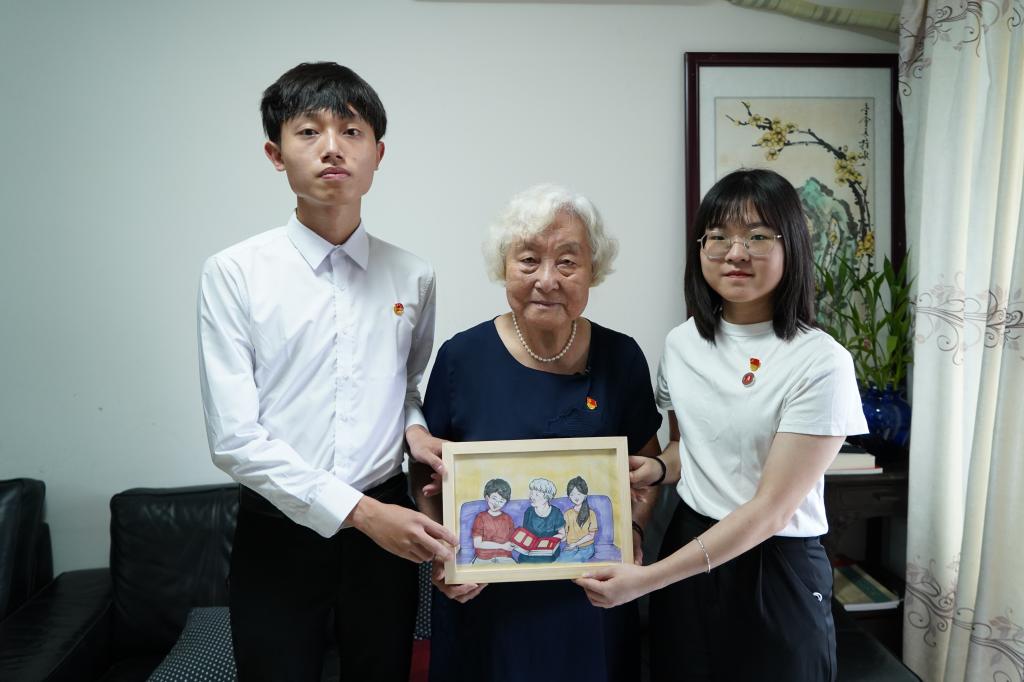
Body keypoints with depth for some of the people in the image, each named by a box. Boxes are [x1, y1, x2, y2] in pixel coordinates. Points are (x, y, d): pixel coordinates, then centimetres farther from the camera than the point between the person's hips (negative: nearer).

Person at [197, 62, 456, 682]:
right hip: (278, 531, -2)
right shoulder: (234, 274, -9)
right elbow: (235, 437, -13)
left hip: (386, 526, 3)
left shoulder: (412, 277, 0)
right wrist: (357, 511, -18)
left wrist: (414, 428, -6)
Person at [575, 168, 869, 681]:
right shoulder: (681, 343, -1)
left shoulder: (820, 362, -18)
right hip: (687, 548, 5)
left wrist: (647, 580, -23)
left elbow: (770, 510, -20)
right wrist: (659, 468, -8)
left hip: (776, 570, -4)